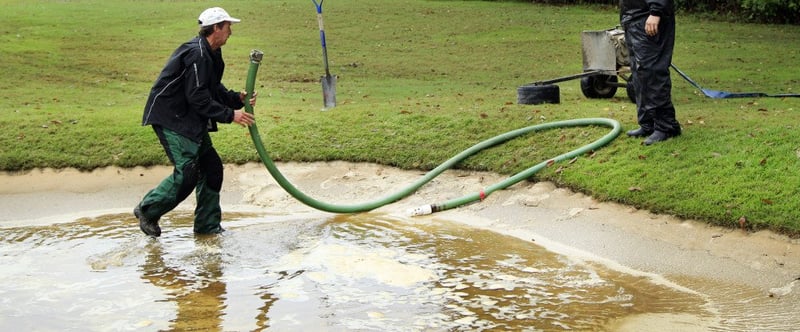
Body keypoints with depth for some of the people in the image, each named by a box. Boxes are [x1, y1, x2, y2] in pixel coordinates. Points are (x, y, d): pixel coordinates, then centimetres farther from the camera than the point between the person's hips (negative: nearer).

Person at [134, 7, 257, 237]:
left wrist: (238, 99, 0)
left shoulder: (210, 53, 11)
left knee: (211, 167, 8)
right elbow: (198, 98, -24)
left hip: (190, 120, 11)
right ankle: (147, 210, 5)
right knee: (187, 173, -15)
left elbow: (214, 89, 17)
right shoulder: (196, 54, -22)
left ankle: (207, 225, 16)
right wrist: (230, 115, -21)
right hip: (170, 118, -11)